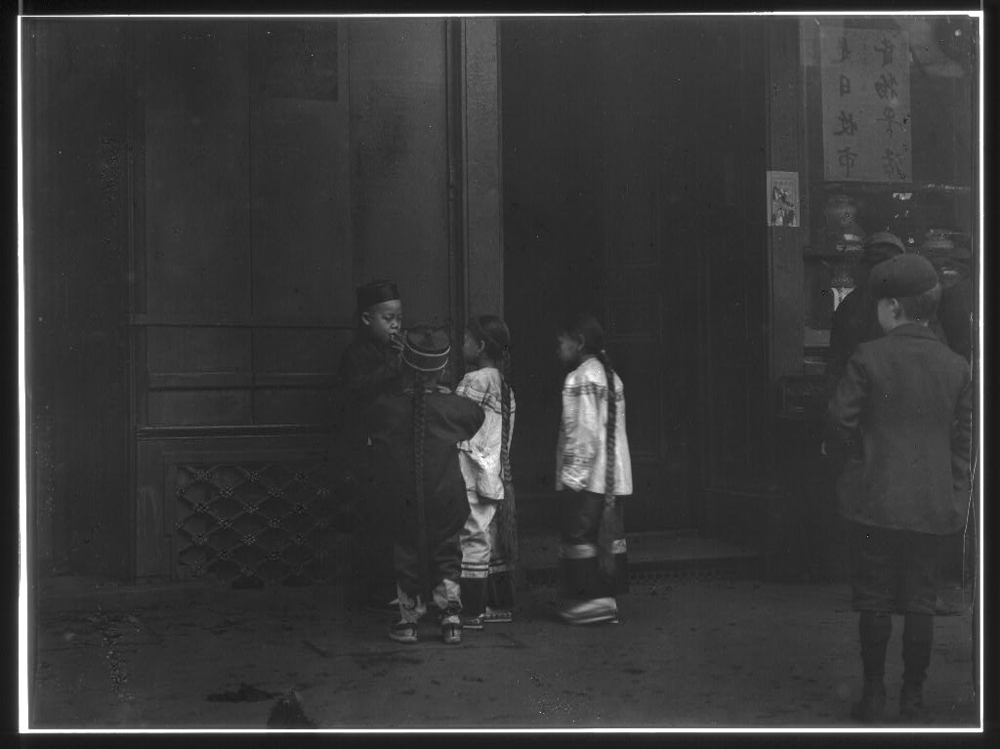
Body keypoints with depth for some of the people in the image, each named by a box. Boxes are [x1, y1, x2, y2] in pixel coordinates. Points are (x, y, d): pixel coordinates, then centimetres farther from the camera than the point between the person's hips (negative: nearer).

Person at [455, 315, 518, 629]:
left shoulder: (475, 380, -13)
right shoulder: (503, 382, 13)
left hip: (474, 476, -9)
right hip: (497, 474, 9)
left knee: (474, 539, -6)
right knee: (496, 539, 14)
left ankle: (473, 612, -4)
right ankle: (502, 605, 20)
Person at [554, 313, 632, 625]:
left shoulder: (580, 379, -10)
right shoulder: (612, 377, 16)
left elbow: (583, 432, -18)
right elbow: (615, 430, 15)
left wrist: (573, 476, -16)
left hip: (587, 478, -8)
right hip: (615, 477, 8)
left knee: (580, 537, -1)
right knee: (609, 537, 9)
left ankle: (590, 599, -2)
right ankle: (607, 598, 13)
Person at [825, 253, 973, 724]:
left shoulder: (868, 358, -9)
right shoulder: (956, 367, 2)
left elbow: (839, 420, -9)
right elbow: (963, 439, 5)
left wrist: (852, 465, 8)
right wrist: (957, 499, 12)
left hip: (875, 499, -3)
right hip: (932, 502, 3)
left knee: (874, 601, 7)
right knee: (920, 602, 10)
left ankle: (873, 697, 15)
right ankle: (913, 699, 17)